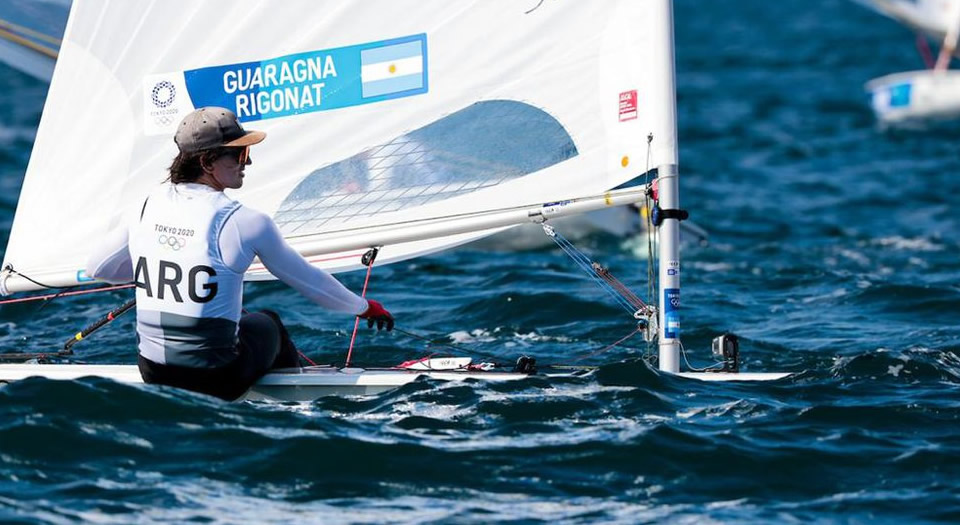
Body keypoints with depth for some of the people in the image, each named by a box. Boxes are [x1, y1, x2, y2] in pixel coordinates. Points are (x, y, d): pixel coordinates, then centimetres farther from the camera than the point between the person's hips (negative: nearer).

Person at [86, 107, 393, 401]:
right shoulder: (244, 222, -13)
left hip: (153, 375, 4)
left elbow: (97, 268, 13)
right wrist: (365, 307, 18)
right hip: (216, 380, -4)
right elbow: (308, 280, 0)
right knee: (266, 323, 29)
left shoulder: (147, 208, -1)